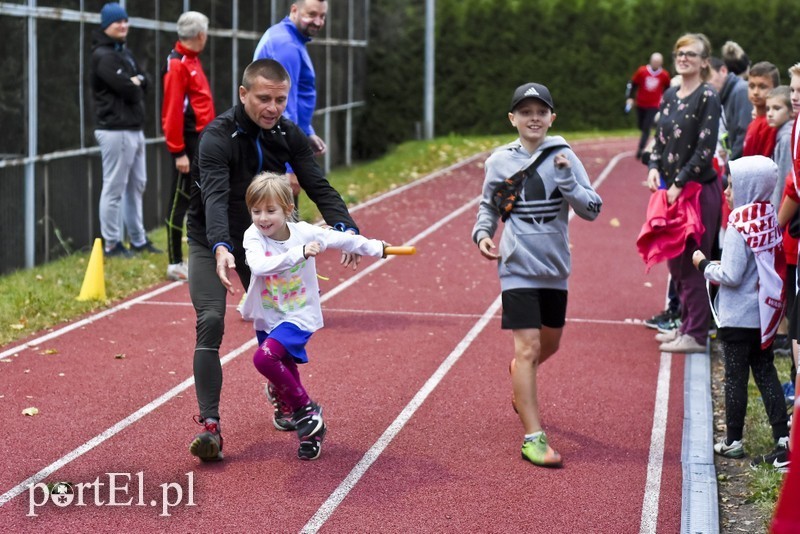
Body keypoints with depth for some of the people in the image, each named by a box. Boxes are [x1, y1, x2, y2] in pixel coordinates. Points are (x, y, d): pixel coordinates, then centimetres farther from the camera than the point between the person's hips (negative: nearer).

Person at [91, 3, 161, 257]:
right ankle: (111, 244, 0)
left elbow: (142, 83, 12)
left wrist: (135, 81, -8)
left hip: (135, 128, 10)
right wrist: (134, 85, -1)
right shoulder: (103, 56, -12)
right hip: (115, 131, -10)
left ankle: (138, 240, 23)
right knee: (114, 188, -6)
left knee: (136, 185, 14)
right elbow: (128, 90, -21)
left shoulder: (125, 53, 19)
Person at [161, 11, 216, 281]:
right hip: (188, 142, -9)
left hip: (202, 142, 9)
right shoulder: (177, 64, -14)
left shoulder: (192, 60, 15)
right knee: (181, 199, -4)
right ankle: (175, 263, 1)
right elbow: (173, 110, -20)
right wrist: (178, 152, -22)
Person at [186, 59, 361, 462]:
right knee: (211, 322, -19)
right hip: (211, 243, -4)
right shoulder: (218, 137, -27)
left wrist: (345, 227, -35)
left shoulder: (288, 135, -11)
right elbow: (215, 197, -40)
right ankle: (209, 425, -20)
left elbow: (318, 186, -16)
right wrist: (221, 248, -58)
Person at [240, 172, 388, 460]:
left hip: (299, 317, -3)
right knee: (287, 379, 13)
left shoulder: (305, 233, -13)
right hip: (267, 319, 4)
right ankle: (312, 429, 33)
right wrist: (298, 253, -43)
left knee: (264, 357, -27)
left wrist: (376, 248, 11)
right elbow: (258, 265, -34)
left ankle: (306, 409, -10)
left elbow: (342, 239, 2)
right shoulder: (253, 236, -14)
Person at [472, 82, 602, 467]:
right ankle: (533, 438, -8)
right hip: (518, 267, -3)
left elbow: (592, 210, -8)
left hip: (555, 267, 3)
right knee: (528, 348, -11)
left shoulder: (564, 157, -3)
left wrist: (566, 179, -22)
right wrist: (482, 233, -3)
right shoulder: (500, 161, -1)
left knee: (550, 343, 20)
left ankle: (519, 375, 54)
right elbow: (488, 205, 15)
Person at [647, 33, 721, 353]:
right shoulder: (670, 96, 11)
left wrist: (680, 183, -18)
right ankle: (686, 324, 25)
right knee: (675, 261, 13)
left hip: (698, 189, -8)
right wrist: (654, 168, -2)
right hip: (672, 189, 8)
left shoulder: (707, 98, -11)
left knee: (693, 263, -4)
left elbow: (706, 149, -16)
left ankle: (697, 335, 3)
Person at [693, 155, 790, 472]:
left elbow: (730, 276, -21)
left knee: (735, 377, 4)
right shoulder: (770, 220, 3)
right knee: (766, 374, 11)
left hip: (737, 318, -7)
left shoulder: (740, 226, -19)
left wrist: (703, 264, -6)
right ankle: (783, 439, 7)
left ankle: (733, 441, 13)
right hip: (765, 315, 7)